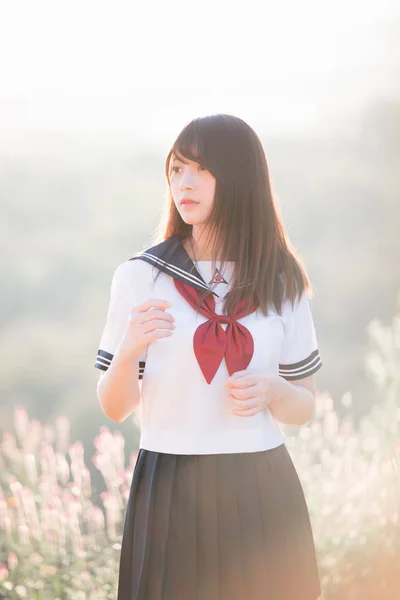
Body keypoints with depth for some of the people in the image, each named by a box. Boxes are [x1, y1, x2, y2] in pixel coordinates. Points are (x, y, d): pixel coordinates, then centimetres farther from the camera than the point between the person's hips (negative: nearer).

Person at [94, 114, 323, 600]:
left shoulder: (281, 282, 3)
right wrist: (129, 352, -21)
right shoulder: (141, 275, -3)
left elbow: (304, 405, 10)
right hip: (171, 491, -2)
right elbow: (114, 408, -1)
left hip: (264, 492, 2)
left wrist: (270, 391, -12)